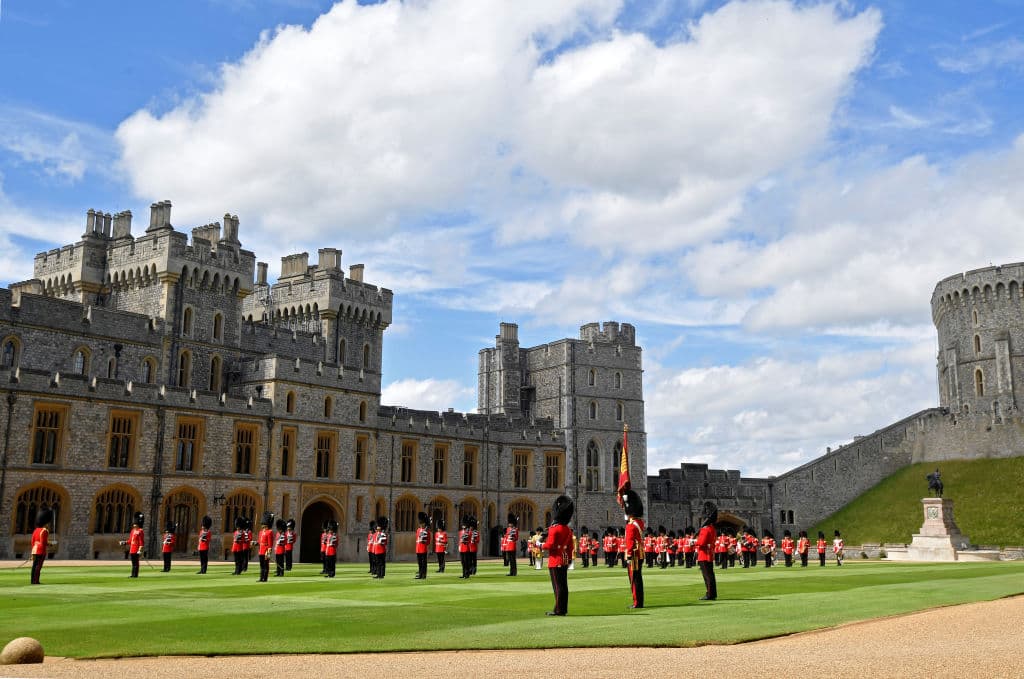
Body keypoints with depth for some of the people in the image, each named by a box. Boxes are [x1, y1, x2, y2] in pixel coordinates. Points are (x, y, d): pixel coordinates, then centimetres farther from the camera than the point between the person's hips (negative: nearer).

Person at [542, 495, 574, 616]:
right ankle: (563, 609, 14)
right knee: (563, 585, 10)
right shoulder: (568, 530, 11)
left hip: (555, 560, -8)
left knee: (558, 586, -5)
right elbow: (570, 547, 15)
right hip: (565, 560, 8)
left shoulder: (554, 529, -14)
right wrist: (568, 559, 22)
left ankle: (559, 610, -2)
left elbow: (550, 545, -18)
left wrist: (540, 545, -1)